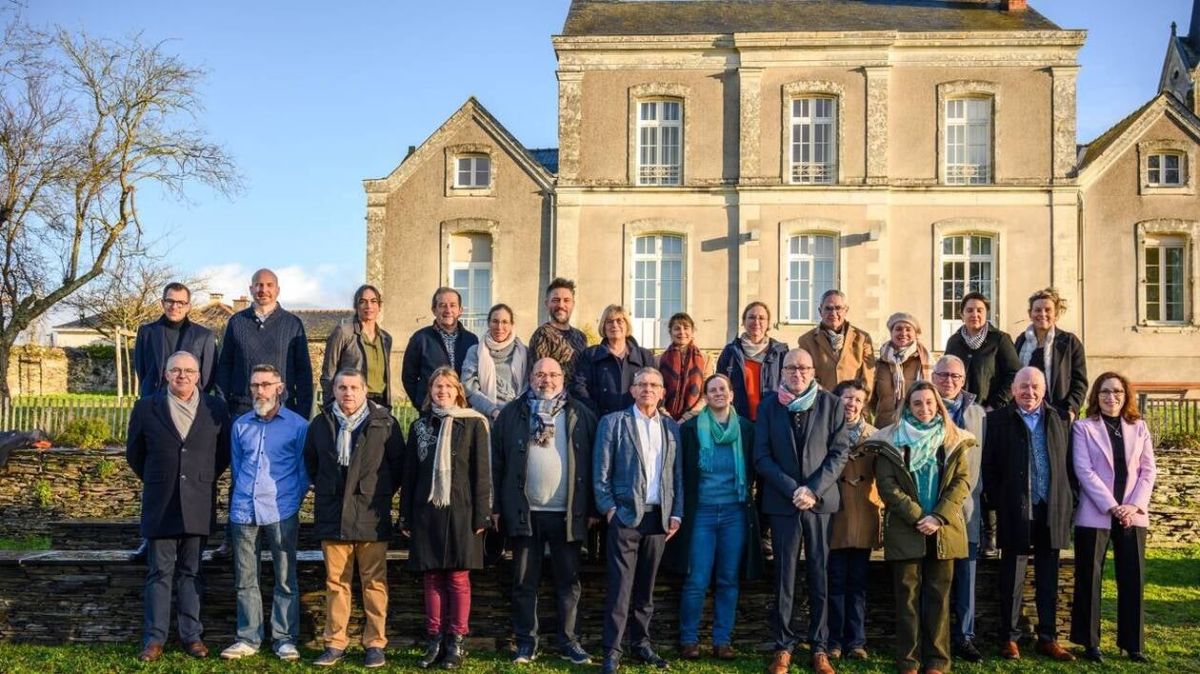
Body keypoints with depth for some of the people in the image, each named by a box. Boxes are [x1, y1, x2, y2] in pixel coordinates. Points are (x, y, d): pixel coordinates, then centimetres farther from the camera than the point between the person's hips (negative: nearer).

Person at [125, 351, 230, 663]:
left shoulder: (216, 408, 4)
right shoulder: (146, 408, 2)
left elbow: (224, 451, 13)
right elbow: (134, 453, 12)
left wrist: (205, 480, 10)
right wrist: (155, 482, 11)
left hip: (198, 505, 1)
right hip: (159, 505, -1)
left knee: (191, 571, 8)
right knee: (159, 572, 3)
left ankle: (191, 634, 14)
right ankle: (155, 638, 9)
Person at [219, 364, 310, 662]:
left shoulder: (297, 425, -1)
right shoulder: (240, 425, 9)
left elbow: (303, 471, 5)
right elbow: (236, 467, 19)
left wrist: (292, 501, 3)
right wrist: (241, 497, 15)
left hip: (281, 513, -3)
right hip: (244, 511, 3)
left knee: (286, 579, 2)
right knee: (245, 579, 7)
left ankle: (285, 638, 9)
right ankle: (248, 638, 16)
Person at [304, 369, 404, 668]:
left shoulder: (384, 422, -2)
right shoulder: (320, 424, 7)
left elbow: (398, 463, 5)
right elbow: (311, 464, 20)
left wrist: (382, 494, 6)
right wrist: (326, 491, 14)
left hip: (372, 516, -2)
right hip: (332, 517, 2)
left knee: (374, 582, 2)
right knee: (335, 582, 7)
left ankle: (375, 644, 10)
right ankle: (335, 644, 15)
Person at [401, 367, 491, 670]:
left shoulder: (473, 424, 1)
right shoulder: (420, 425, 10)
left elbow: (482, 472, -2)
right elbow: (410, 473, 11)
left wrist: (482, 515, -7)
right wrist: (406, 516, 7)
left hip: (460, 511, -3)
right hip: (426, 511, 3)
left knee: (458, 577, 1)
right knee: (432, 577, 7)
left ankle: (456, 642, 9)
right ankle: (434, 640, 14)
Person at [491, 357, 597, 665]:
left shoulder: (580, 415, 4)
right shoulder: (512, 414, 4)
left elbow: (592, 462, 4)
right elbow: (497, 462, 4)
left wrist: (592, 508, 0)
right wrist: (496, 506, -1)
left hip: (567, 513, 0)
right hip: (524, 512, 0)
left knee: (569, 580, 7)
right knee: (524, 582, 7)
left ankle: (568, 640, 17)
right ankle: (526, 641, 16)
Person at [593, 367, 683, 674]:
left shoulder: (671, 428, 12)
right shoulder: (613, 423, 2)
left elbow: (678, 474, 12)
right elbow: (601, 471, -1)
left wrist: (676, 514, 5)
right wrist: (609, 509, -8)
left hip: (659, 517, 4)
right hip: (626, 515, -3)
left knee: (646, 586, 10)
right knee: (620, 586, -5)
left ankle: (641, 643, 20)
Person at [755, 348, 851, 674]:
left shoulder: (831, 404, 3)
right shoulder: (769, 405, 4)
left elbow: (840, 452, -1)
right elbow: (762, 456, 1)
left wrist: (814, 490, -12)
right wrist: (792, 489, -10)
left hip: (822, 500, 0)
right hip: (782, 501, 0)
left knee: (820, 575, 3)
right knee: (784, 575, 3)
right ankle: (783, 647, 10)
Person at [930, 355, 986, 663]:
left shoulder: (978, 414, 11)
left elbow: (983, 457, 11)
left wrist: (979, 495, 3)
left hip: (967, 505, 3)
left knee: (966, 574, 5)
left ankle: (964, 636, 13)